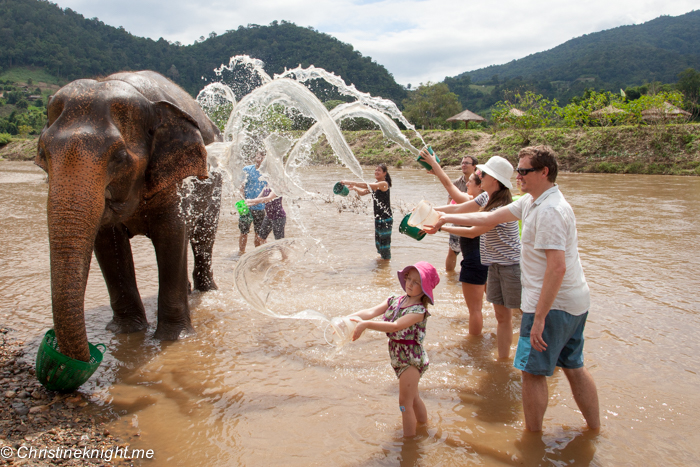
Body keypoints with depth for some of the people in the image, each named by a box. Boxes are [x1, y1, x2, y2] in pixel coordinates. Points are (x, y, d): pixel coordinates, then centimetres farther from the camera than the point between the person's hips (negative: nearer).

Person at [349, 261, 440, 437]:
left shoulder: (419, 310, -22)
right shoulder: (394, 300, -1)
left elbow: (396, 326, -35)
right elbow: (371, 312, -12)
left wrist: (366, 324, -42)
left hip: (412, 358, -7)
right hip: (398, 357, 7)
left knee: (405, 401, -3)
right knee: (413, 397, 25)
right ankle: (424, 424, 45)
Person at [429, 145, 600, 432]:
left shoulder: (550, 210, -21)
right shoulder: (532, 202, 10)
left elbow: (557, 268, -28)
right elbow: (489, 218, 17)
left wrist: (539, 317, -27)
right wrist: (446, 219, 18)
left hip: (553, 304, -10)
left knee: (533, 371, 4)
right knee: (574, 367, 19)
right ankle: (595, 429, 31)